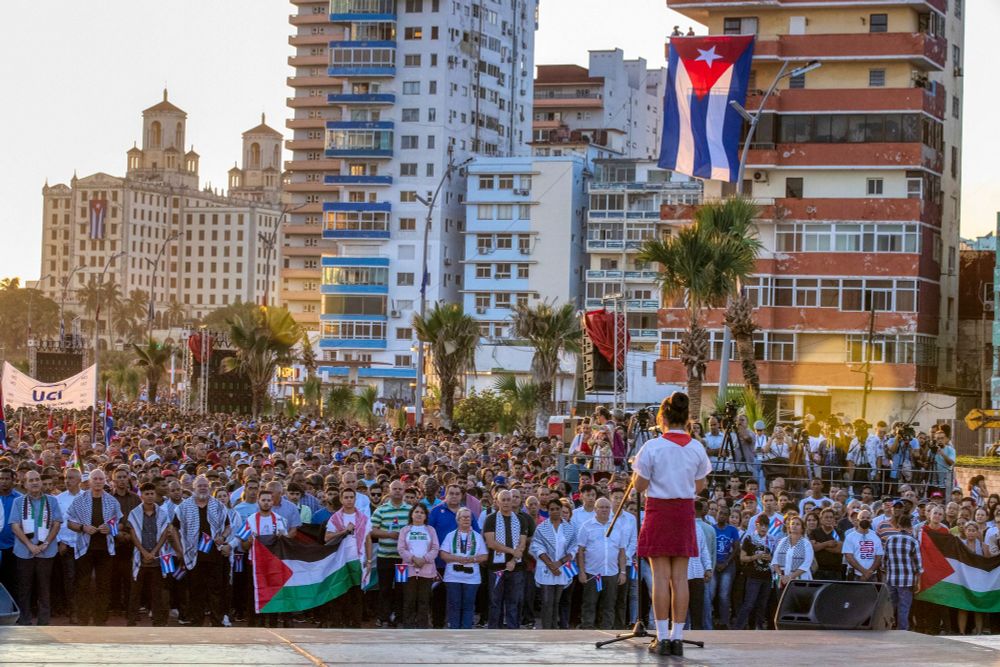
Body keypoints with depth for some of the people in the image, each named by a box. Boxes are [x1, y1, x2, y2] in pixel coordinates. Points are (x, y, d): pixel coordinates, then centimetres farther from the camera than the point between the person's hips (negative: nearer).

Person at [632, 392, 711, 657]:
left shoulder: (652, 447, -10)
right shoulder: (697, 449, 1)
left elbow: (640, 486, -7)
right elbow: (699, 487, 7)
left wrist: (636, 472, 14)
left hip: (658, 511, -3)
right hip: (685, 511, 3)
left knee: (661, 576, -1)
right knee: (680, 577, 5)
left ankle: (663, 637, -2)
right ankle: (677, 637, 5)